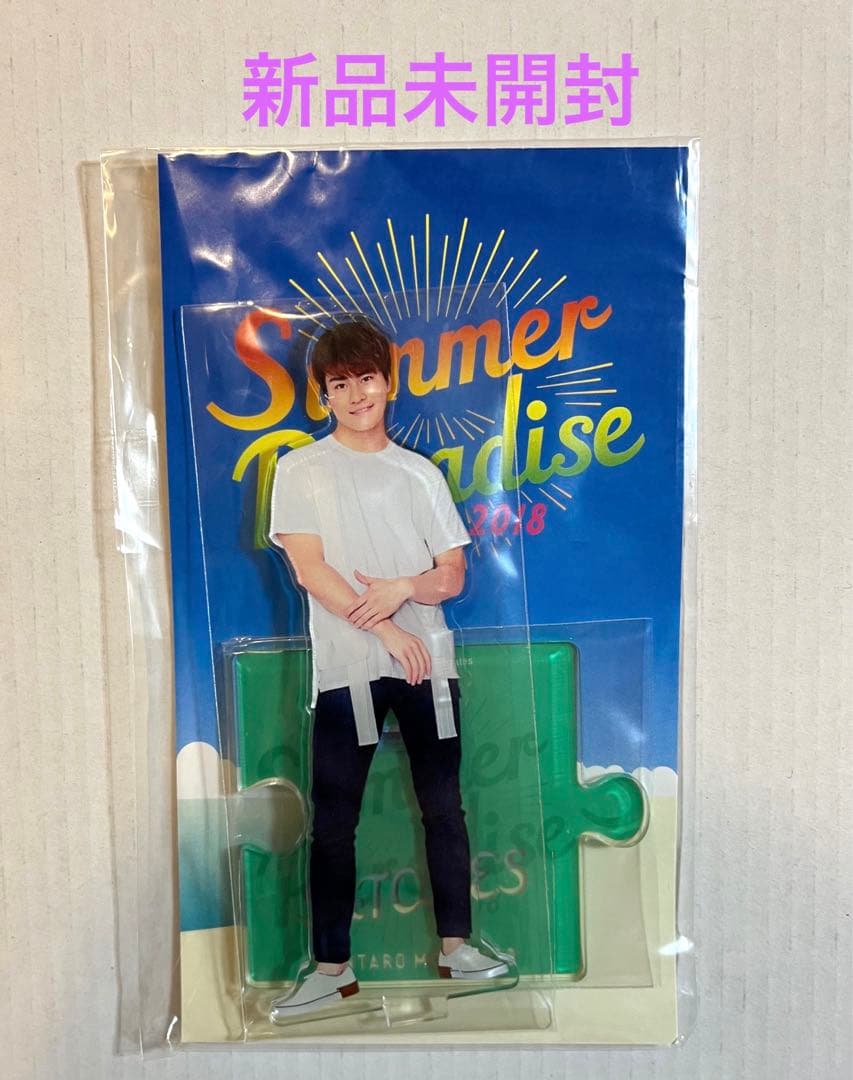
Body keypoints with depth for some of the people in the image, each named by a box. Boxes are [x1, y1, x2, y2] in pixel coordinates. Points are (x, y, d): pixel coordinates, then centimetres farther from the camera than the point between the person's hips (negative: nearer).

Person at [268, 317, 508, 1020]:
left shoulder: (421, 473, 12)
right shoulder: (301, 469, 3)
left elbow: (453, 574, 9)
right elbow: (309, 567, -7)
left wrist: (403, 588, -13)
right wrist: (389, 632, -13)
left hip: (428, 662, 3)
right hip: (346, 668, -2)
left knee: (444, 808, 8)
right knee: (333, 823, 2)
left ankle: (456, 946, 23)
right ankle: (332, 967, 15)